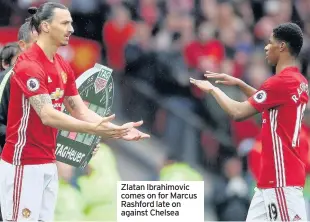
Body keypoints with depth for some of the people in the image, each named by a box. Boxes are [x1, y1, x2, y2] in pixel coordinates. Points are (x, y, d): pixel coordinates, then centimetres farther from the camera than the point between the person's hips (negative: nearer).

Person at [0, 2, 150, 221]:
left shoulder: (63, 67, 11)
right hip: (24, 164, -9)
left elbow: (80, 111, 10)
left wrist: (116, 129, -4)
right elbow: (47, 115, -27)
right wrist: (93, 129, -35)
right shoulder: (28, 65, -17)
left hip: (49, 163, 9)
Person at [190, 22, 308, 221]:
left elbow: (238, 113, -14)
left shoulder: (281, 81, -17)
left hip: (282, 177, -10)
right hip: (274, 176, 10)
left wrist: (213, 89, 2)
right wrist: (239, 83, 23)